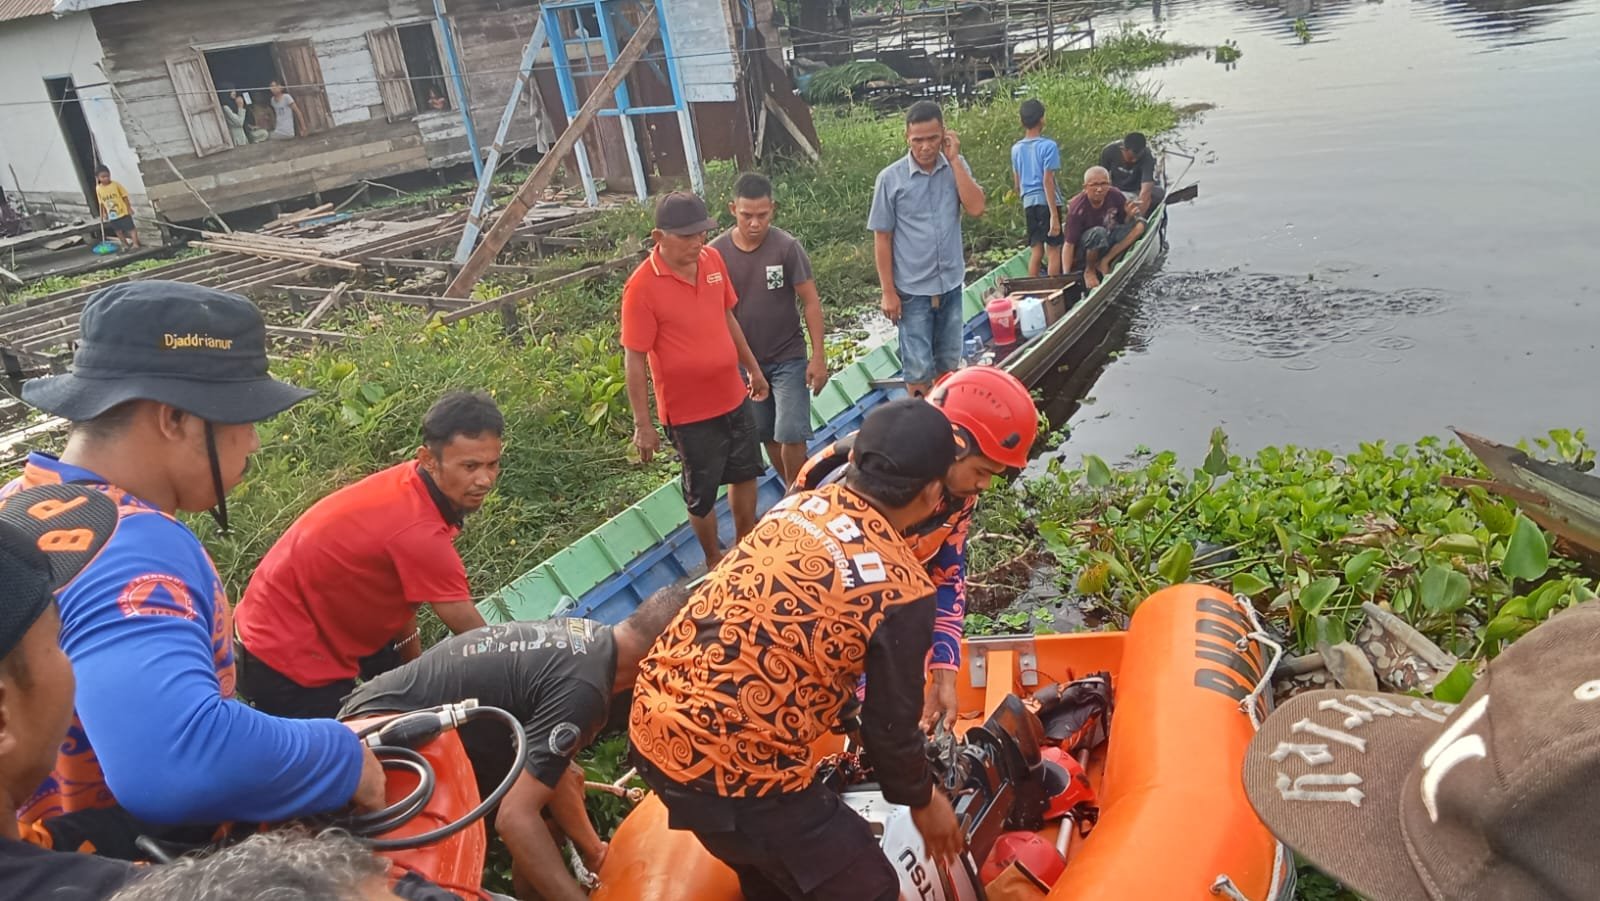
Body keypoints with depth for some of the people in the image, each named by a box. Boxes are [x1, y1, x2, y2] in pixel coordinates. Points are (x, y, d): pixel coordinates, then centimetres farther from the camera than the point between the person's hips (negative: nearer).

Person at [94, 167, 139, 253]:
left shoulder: (116, 184, -11)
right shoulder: (98, 189, -2)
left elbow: (124, 197, -5)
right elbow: (101, 203, 7)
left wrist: (129, 208, -7)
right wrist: (103, 213, 9)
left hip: (123, 212, -4)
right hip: (111, 215, 4)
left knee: (130, 228, -2)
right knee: (118, 230, 13)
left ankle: (135, 244, 4)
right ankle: (125, 245, 25)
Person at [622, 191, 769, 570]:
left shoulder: (712, 259, -4)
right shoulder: (642, 287, -22)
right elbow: (634, 361, -18)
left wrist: (753, 367, 17)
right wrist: (643, 425, -16)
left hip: (733, 397, 6)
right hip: (689, 411, -6)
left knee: (745, 473, 22)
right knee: (703, 492, 12)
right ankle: (715, 560, 36)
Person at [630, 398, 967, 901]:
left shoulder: (797, 505, 5)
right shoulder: (903, 591, -14)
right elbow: (890, 726, -2)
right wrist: (923, 802, 18)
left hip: (652, 720, 8)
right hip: (734, 765, -7)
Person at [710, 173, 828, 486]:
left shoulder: (787, 247, -14)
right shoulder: (716, 252, -8)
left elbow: (811, 302, -9)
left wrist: (818, 356, -11)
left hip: (788, 358, -2)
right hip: (744, 361, 3)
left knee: (791, 436, -9)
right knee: (767, 436, 13)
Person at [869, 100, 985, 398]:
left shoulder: (956, 167, -1)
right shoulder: (890, 178, -9)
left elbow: (976, 208, -15)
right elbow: (882, 238, -6)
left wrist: (954, 160, -14)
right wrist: (888, 292, -8)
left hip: (951, 283, 4)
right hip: (912, 289, -3)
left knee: (948, 362, 16)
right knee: (919, 368, 1)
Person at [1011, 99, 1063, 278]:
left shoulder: (1016, 148, 7)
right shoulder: (1048, 146, -10)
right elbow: (1047, 181, -15)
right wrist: (1054, 215, -16)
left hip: (1028, 203, 5)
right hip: (1046, 202, -5)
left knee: (1036, 250, 11)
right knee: (1053, 249, 1)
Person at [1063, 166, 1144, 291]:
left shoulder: (1115, 196, -11)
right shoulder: (1077, 208, -25)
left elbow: (1126, 224, 2)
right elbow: (1069, 245, -24)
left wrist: (1130, 215, -22)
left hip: (1108, 241, 6)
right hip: (1082, 252, -6)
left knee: (1140, 225, -12)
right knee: (1098, 232, -38)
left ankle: (1104, 261, -15)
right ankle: (1089, 270, -12)